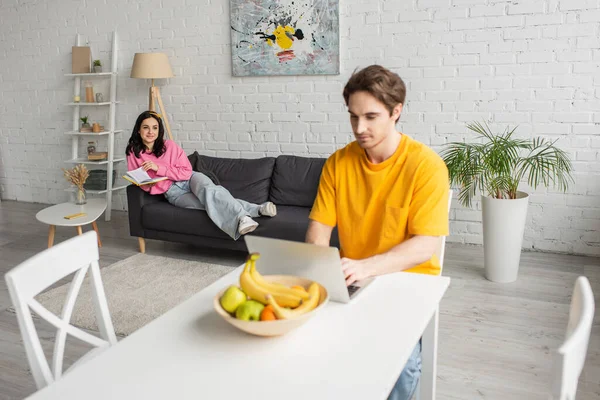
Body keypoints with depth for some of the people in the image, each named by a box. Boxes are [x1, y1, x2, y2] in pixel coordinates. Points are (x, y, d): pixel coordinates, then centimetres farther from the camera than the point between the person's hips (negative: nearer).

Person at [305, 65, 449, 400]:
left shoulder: (426, 164, -13)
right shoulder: (338, 162, 1)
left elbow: (425, 246, -17)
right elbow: (319, 225, 1)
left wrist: (366, 267, -32)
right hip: (353, 281, 4)